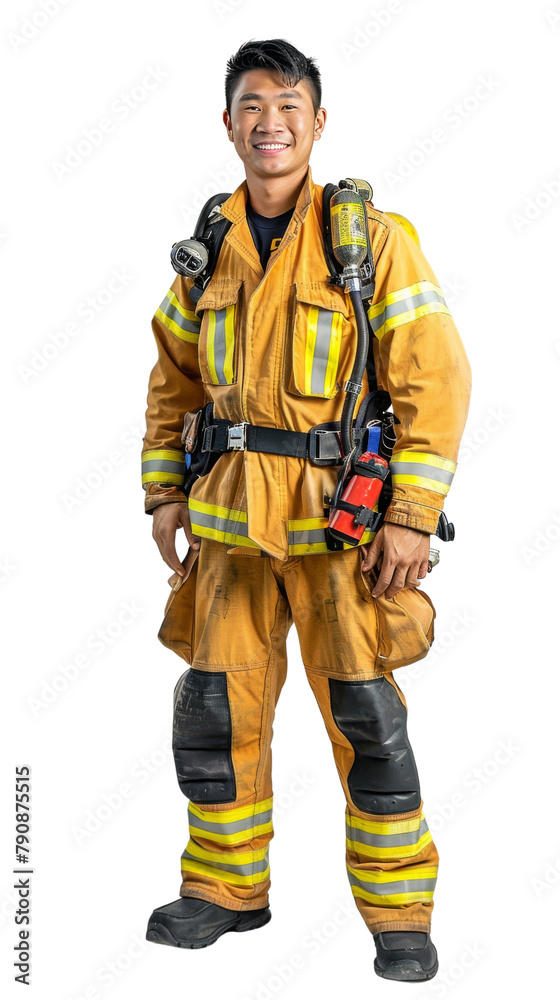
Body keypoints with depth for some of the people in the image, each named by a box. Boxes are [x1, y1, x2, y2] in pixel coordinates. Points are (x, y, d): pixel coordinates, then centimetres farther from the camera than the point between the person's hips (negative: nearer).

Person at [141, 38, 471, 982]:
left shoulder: (372, 239, -6)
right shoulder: (210, 246, 9)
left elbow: (435, 379, -9)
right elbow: (174, 375, 18)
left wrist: (413, 515, -15)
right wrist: (165, 489, 10)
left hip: (340, 511, -4)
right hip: (230, 509, 5)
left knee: (366, 715, -2)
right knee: (216, 706, 9)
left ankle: (400, 915, 15)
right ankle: (228, 887, 29)